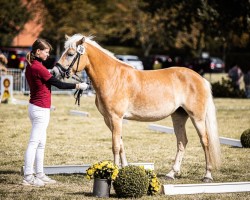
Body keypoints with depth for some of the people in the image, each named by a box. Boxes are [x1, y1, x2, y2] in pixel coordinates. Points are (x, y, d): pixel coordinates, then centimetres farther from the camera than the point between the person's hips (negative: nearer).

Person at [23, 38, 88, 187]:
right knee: (34, 143, -6)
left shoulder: (30, 66, 10)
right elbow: (58, 84, -16)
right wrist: (78, 86, -8)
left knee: (41, 144, 15)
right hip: (41, 109, -10)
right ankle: (28, 177, -3)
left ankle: (39, 174, 21)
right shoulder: (38, 67, -19)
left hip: (36, 107, 10)